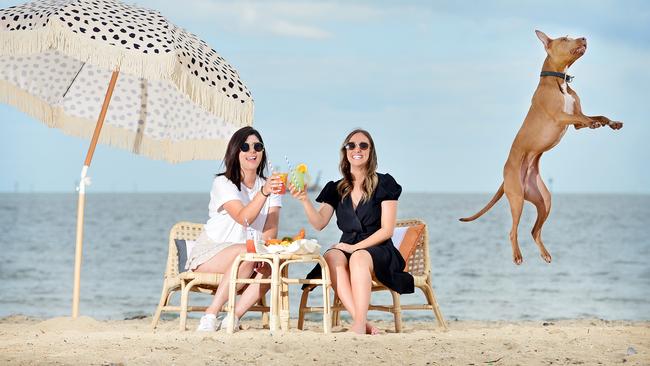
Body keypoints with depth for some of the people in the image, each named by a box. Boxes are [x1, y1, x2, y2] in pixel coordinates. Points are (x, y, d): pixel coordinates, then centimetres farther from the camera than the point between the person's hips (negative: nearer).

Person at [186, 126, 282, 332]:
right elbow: (243, 218, -27)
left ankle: (233, 317, -28)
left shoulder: (269, 186, 7)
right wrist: (263, 193, -44)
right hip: (208, 253, -4)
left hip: (247, 254, 4)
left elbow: (271, 230, -6)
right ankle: (211, 315, -29)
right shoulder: (223, 183, -9)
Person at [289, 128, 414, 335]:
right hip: (346, 249, 3)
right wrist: (304, 200, -14)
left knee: (359, 258, -38)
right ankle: (363, 322, -44)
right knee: (332, 258, -33)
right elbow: (319, 223, 3)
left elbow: (387, 230, -3)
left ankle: (359, 323, -48)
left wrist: (355, 247, -12)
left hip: (378, 251, -3)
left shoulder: (384, 184, 3)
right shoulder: (336, 189, 15)